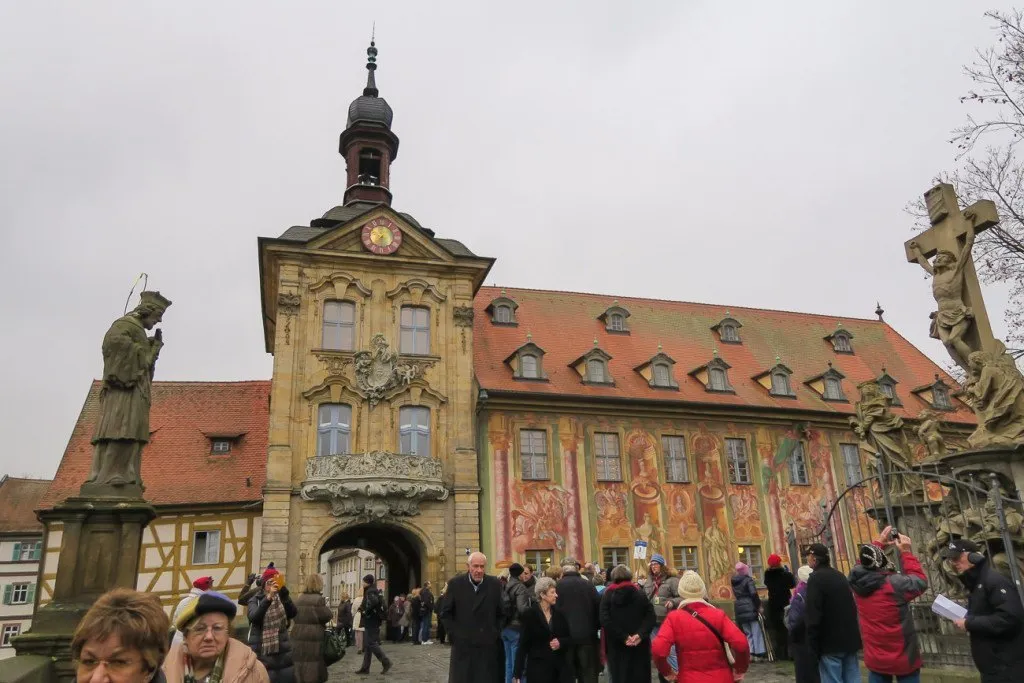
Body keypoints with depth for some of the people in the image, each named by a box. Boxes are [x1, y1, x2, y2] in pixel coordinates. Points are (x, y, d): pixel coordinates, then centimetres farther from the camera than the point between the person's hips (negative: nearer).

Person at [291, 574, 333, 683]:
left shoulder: (298, 600, 10)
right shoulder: (319, 599, -12)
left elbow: (295, 616, 16)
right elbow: (326, 616, -11)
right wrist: (327, 607, 7)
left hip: (298, 638, 7)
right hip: (314, 638, -6)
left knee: (300, 673, 14)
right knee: (314, 674, 1)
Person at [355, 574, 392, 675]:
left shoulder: (371, 591, -15)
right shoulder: (372, 591, 15)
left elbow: (374, 602, -34)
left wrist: (365, 611, -22)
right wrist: (362, 608, 9)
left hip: (371, 622, -10)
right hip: (370, 622, 10)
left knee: (372, 643, -7)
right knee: (367, 645, 11)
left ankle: (386, 663, -2)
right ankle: (365, 667, 15)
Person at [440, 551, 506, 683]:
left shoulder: (495, 585, 1)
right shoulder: (455, 584, -2)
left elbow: (502, 613, 9)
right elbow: (445, 613, 3)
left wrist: (496, 633, 0)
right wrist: (454, 634, -3)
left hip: (489, 646, 1)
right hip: (462, 646, -1)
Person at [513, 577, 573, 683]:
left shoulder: (559, 613, 8)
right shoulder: (529, 614, -5)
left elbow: (568, 637, 15)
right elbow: (523, 645, -5)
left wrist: (560, 642, -8)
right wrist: (517, 673, -9)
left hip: (561, 665, 4)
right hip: (539, 666, -4)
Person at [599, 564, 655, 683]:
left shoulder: (607, 594, 1)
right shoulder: (639, 592, 5)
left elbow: (605, 620, -13)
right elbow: (650, 616, -6)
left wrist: (623, 637, -15)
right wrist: (641, 634, -14)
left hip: (617, 645, -1)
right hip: (639, 644, 1)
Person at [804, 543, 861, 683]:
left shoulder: (815, 578, -14)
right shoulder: (840, 576, 12)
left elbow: (813, 616, -19)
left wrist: (813, 646, -13)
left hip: (831, 643, -8)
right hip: (850, 640, 8)